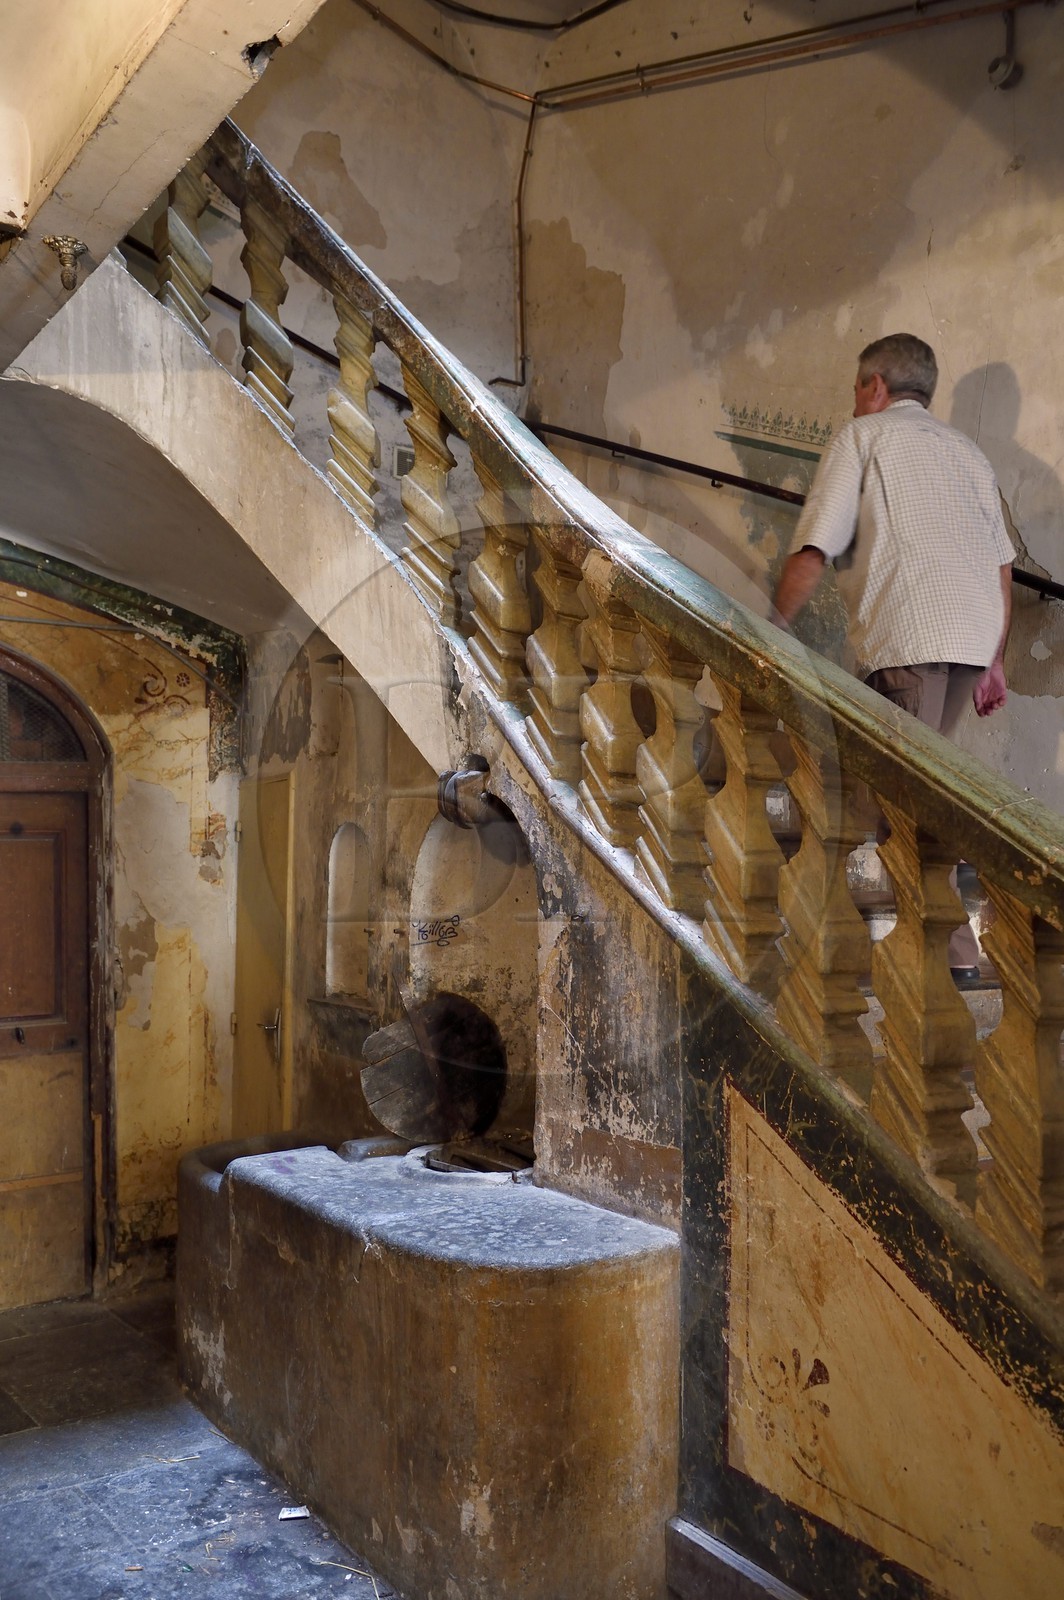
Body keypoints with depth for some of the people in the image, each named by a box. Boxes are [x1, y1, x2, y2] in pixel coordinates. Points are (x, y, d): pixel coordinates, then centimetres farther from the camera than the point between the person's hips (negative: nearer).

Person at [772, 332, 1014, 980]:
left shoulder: (863, 435, 9)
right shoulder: (966, 449, 27)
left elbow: (814, 552, -2)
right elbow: (1002, 566, 21)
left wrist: (772, 629, 6)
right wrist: (995, 661, 25)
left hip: (909, 634, -7)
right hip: (976, 634, 7)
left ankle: (955, 946, -4)